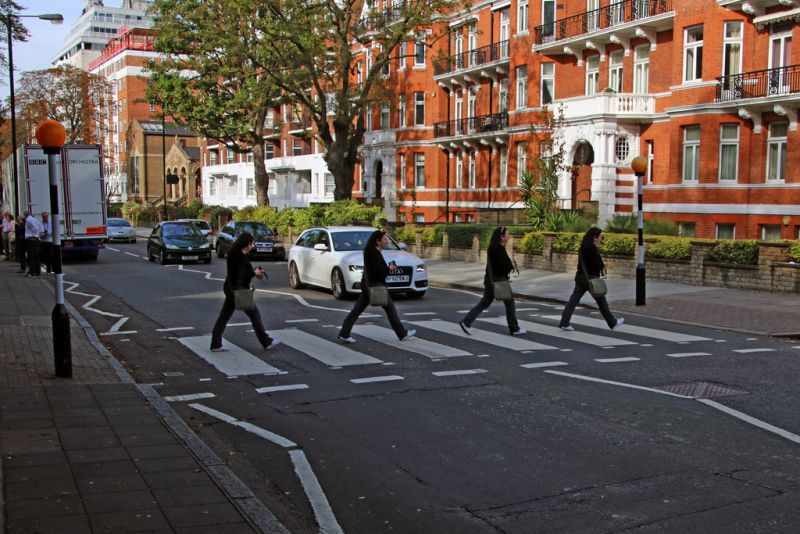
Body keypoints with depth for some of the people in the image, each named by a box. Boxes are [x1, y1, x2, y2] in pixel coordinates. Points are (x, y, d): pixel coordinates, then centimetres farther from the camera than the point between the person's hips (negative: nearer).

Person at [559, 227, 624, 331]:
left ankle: (564, 323, -2)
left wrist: (601, 263, 2)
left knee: (573, 300, 3)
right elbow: (599, 264, -20)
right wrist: (603, 264, 2)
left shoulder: (584, 246, 11)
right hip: (591, 278, -8)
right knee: (601, 301, 6)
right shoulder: (592, 248, -18)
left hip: (580, 277, 8)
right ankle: (612, 323, 20)